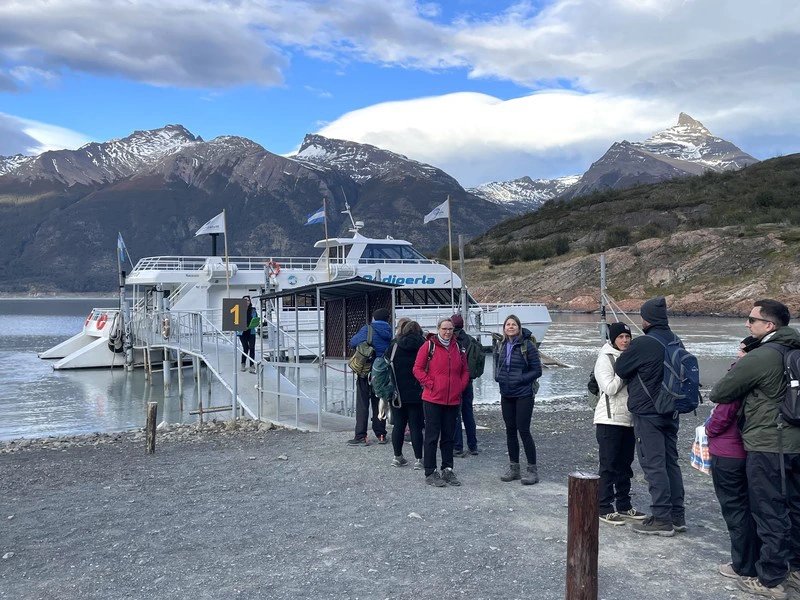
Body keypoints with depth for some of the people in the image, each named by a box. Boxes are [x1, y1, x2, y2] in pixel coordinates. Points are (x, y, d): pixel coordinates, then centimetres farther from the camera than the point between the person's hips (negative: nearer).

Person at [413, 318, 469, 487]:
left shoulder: (458, 348, 9)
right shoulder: (429, 346, -5)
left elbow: (465, 370, 16)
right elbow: (418, 368, -5)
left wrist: (460, 386, 3)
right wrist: (430, 384, -11)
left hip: (453, 400, 5)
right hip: (433, 399, -5)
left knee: (448, 436, 12)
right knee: (432, 436, 1)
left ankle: (447, 470, 22)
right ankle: (430, 473, 8)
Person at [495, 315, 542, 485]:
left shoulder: (527, 345, -9)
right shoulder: (500, 345, 6)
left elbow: (537, 370, -7)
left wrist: (521, 379, -17)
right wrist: (498, 376, -1)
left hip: (524, 394, -5)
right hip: (506, 394, 6)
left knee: (523, 430, -5)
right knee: (510, 430, 11)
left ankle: (532, 469, 6)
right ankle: (514, 467, 22)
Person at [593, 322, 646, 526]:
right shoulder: (605, 359, -8)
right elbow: (610, 389, -17)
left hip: (629, 419, 7)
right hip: (609, 420, -7)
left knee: (624, 465, 13)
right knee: (608, 465, -2)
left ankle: (624, 505, 23)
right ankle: (604, 508, 3)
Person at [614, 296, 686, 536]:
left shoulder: (642, 344, -19)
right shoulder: (676, 342, 6)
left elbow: (620, 369, -8)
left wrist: (637, 371, 12)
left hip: (647, 413, -8)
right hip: (671, 412, 8)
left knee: (653, 464, -2)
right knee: (671, 461, 15)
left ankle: (661, 519, 1)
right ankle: (677, 516, 21)